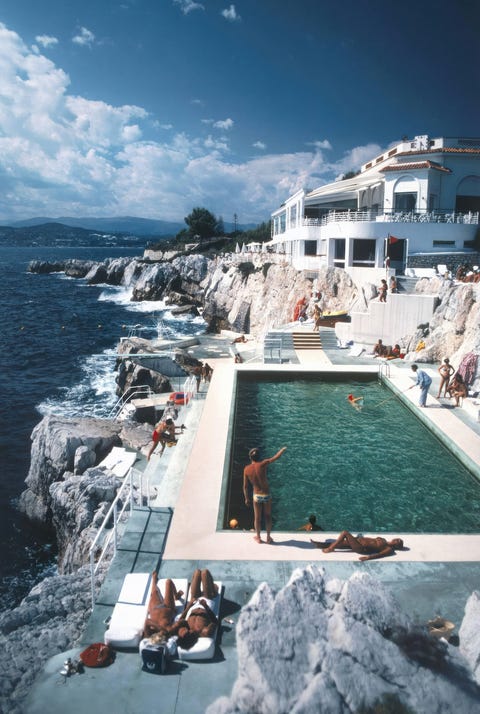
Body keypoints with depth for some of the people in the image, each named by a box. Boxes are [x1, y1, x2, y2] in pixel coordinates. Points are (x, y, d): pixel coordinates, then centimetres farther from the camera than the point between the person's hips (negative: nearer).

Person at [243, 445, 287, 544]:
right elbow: (276, 457, -12)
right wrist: (283, 449, 7)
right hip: (267, 495, -1)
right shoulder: (262, 464, -18)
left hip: (257, 496, 1)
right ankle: (268, 537, 29)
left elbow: (245, 486, -4)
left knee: (257, 517, 19)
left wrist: (246, 498, 10)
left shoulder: (247, 469, -10)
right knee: (268, 516, 19)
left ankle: (258, 537, 34)